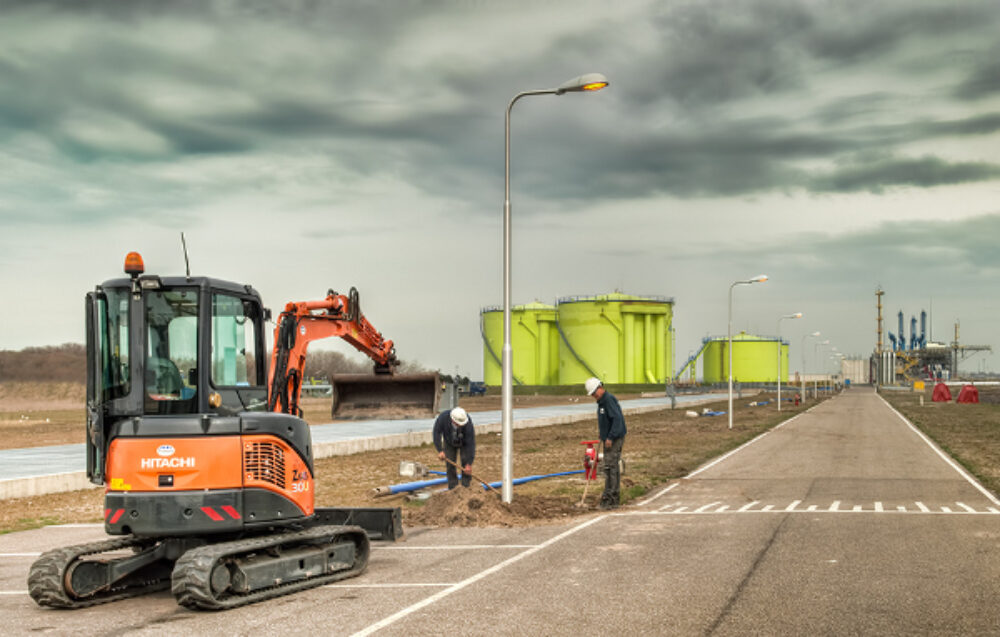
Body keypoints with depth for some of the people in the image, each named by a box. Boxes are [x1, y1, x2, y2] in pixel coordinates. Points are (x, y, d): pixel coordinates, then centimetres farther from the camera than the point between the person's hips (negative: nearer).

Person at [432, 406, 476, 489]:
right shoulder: (443, 417, -36)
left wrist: (469, 464, -36)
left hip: (464, 443, -2)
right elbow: (437, 433, -23)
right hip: (449, 443, 2)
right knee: (450, 463, -6)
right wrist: (440, 450, -30)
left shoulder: (468, 424, -40)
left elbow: (471, 443, -36)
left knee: (465, 461, -14)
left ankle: (466, 487, -5)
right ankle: (453, 488, 2)